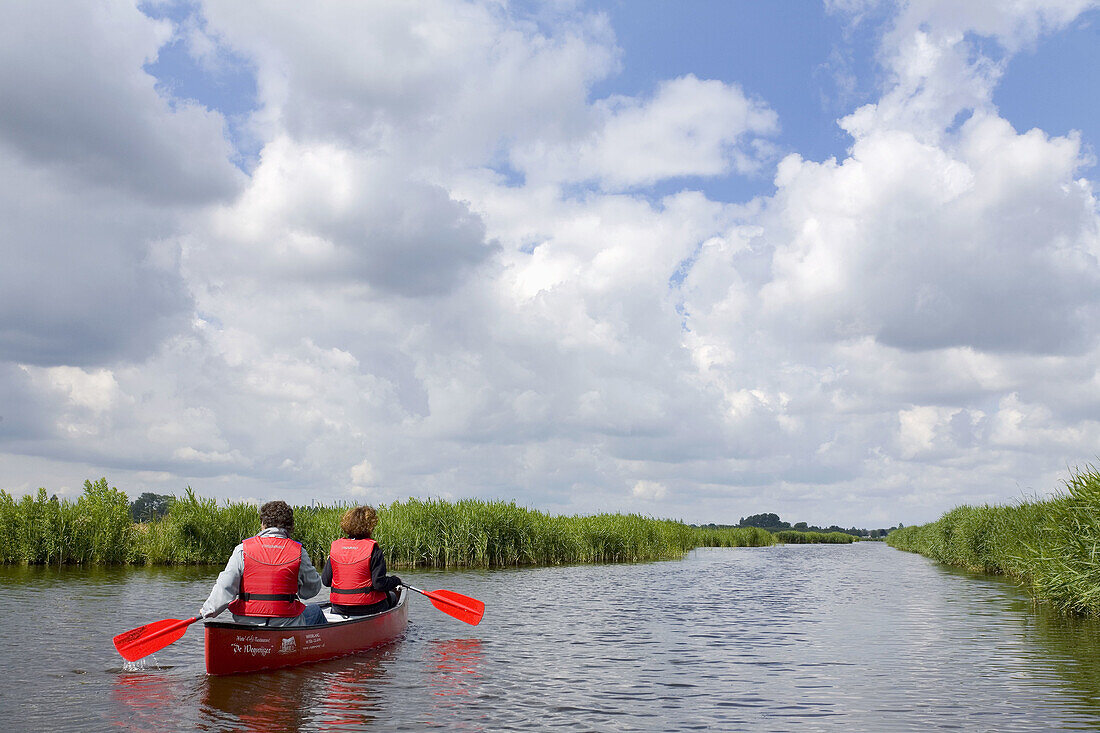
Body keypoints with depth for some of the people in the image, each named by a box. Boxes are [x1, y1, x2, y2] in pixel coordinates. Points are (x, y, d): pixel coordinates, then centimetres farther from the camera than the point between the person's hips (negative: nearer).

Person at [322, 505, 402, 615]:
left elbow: (325, 581, 1)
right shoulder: (373, 549, -15)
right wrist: (396, 580, 1)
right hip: (369, 609, -5)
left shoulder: (335, 546, -3)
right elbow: (379, 584, -18)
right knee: (392, 596, 26)